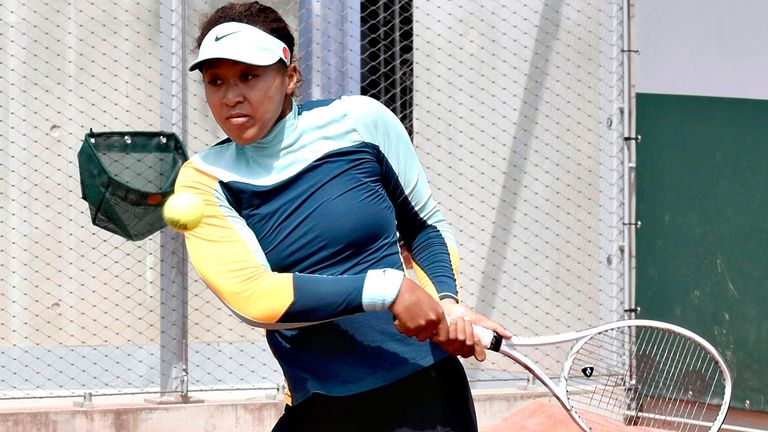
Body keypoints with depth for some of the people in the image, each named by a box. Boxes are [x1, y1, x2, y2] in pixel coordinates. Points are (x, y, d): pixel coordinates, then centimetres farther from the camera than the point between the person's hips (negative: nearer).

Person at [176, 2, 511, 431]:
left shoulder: (359, 121, -3)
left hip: (424, 387, -1)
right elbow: (251, 295, -17)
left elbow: (426, 225, 12)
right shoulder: (205, 179, -3)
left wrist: (446, 300, -8)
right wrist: (387, 288, -22)